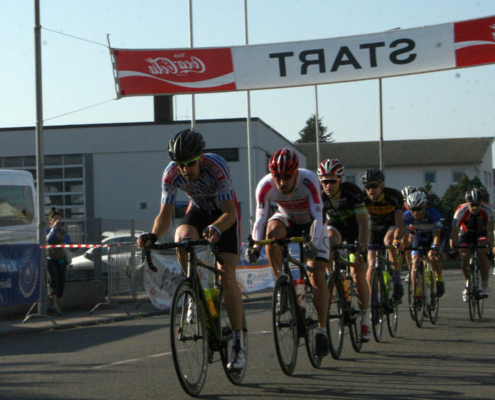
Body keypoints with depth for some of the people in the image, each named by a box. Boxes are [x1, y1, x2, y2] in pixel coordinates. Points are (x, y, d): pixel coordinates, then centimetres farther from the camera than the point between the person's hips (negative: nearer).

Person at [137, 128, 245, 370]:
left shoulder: (216, 167, -35)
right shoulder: (172, 174, -25)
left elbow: (230, 212, -37)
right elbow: (165, 214, -24)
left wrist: (215, 230, -58)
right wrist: (153, 236, -45)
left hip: (225, 213, -3)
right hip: (198, 210, 3)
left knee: (227, 276, -16)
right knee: (181, 238, -33)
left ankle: (238, 344, -10)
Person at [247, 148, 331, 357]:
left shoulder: (308, 180, -35)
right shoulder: (265, 185, -28)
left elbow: (318, 216, -40)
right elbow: (260, 218, -33)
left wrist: (313, 243, -56)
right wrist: (255, 245, -49)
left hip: (311, 224, -2)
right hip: (288, 220, 2)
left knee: (316, 275, -15)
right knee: (272, 231, -34)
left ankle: (322, 332, -9)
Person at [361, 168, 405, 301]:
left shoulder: (394, 195, -30)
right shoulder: (363, 198, -25)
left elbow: (399, 222, -36)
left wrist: (396, 239, -53)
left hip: (391, 226, -2)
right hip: (375, 228, 3)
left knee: (389, 241, -36)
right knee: (372, 265, -9)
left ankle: (398, 283, -30)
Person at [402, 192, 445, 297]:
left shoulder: (433, 214, -34)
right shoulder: (407, 216, -26)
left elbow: (436, 235, -40)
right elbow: (405, 235, -27)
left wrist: (434, 248, -57)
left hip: (432, 238, -3)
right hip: (419, 238, 3)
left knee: (433, 256, -30)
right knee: (415, 261, -18)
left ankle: (439, 280, -5)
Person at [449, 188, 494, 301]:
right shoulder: (461, 211, -33)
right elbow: (454, 232, -32)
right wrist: (453, 249, -41)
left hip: (482, 234, -1)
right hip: (466, 234, 1)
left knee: (483, 254, -26)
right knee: (464, 258, -18)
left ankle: (485, 285, -16)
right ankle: (468, 285, 5)